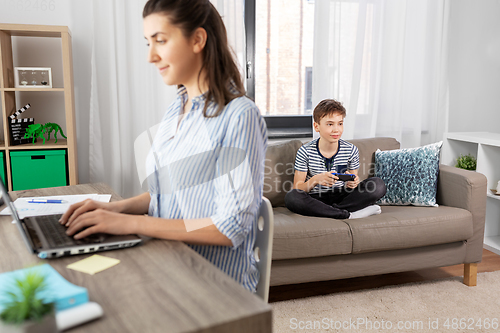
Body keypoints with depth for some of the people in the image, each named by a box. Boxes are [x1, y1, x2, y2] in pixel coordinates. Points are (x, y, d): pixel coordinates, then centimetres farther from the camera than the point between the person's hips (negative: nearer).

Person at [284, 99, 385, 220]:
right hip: (315, 199, -1)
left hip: (341, 197, 2)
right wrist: (315, 180, -28)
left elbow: (353, 182, 9)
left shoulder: (351, 150, -1)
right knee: (291, 197, -35)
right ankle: (347, 214, -28)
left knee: (378, 184, -17)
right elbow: (297, 188, -7)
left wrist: (352, 183, -17)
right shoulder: (305, 152, -8)